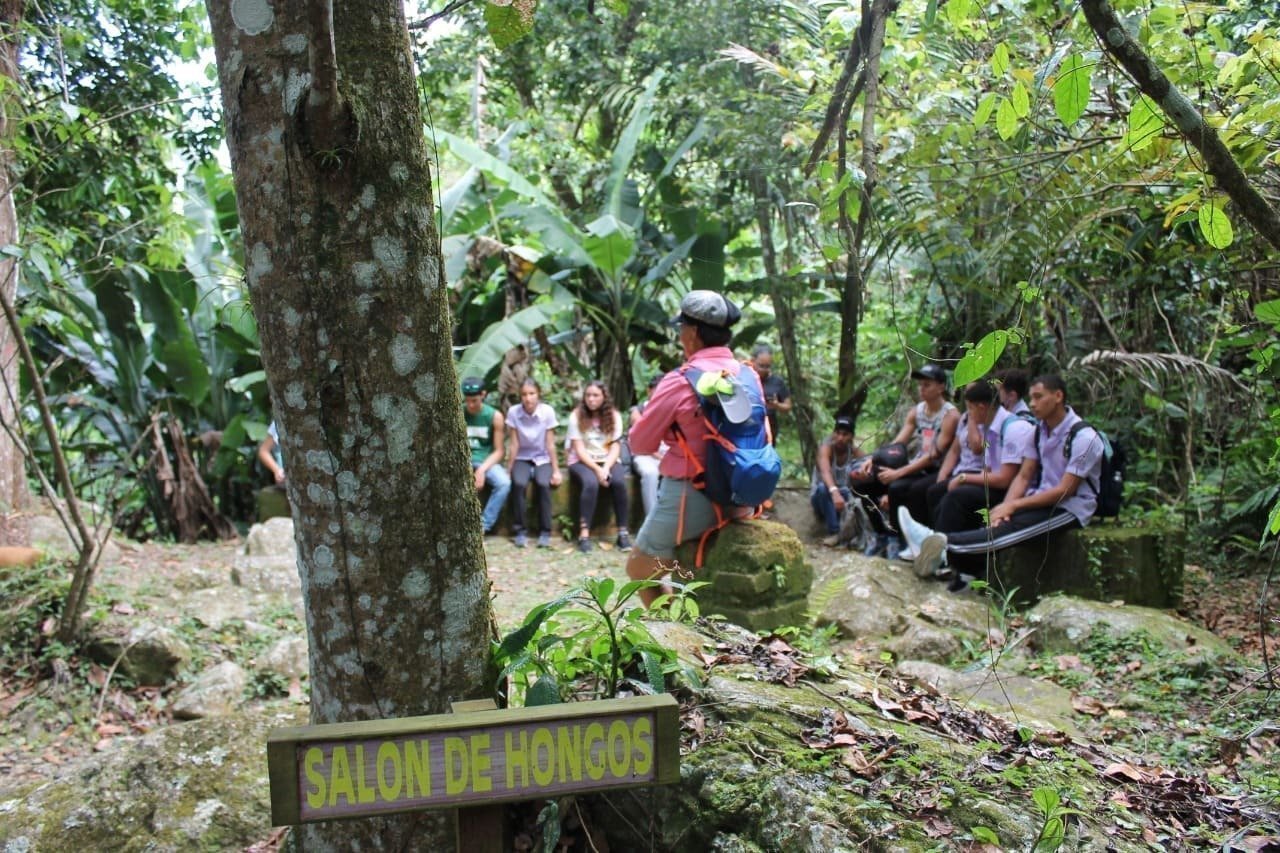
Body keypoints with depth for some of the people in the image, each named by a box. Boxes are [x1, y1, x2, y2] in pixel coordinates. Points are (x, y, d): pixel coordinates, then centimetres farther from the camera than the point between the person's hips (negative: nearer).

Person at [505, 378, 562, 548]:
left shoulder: (547, 411, -13)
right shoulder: (513, 412, -11)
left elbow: (550, 444, -9)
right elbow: (514, 444, -7)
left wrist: (556, 470, -10)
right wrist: (508, 470, -7)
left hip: (543, 459, 0)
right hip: (522, 458, 1)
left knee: (543, 483, -30)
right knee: (519, 483, -30)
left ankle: (545, 532, -19)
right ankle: (519, 530, -17)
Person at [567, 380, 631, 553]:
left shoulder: (614, 417, 1)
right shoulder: (577, 416, -6)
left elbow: (615, 447, -3)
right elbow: (579, 449, -10)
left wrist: (606, 468, -20)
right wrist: (597, 469, -21)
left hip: (607, 461, 2)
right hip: (582, 461, -2)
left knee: (619, 482, -30)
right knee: (591, 483, -35)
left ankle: (623, 532, -22)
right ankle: (584, 533, -31)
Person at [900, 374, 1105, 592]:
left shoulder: (1083, 437, -17)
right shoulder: (1040, 430, 7)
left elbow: (1065, 491, -20)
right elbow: (1024, 476, 5)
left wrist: (1014, 505, -21)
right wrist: (1006, 506, -15)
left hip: (1071, 508, -7)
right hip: (1042, 499, 7)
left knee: (1012, 528, -31)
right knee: (998, 521, -21)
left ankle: (944, 544, -44)